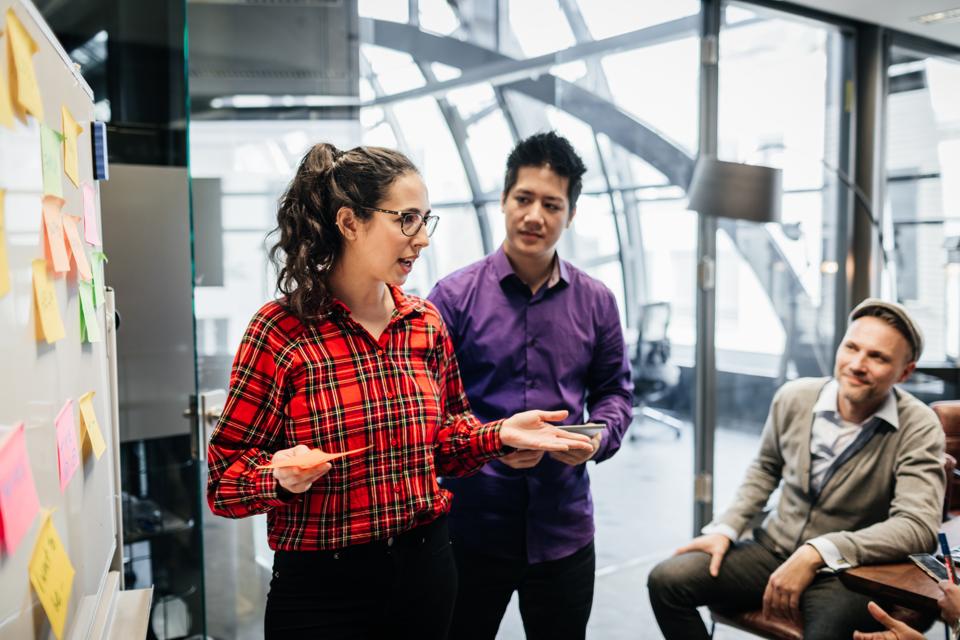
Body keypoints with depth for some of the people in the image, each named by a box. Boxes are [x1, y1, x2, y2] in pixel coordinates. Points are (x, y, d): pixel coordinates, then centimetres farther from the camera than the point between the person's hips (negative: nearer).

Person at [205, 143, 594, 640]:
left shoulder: (426, 324, 1)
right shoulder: (280, 331, -14)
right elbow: (225, 476, -9)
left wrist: (500, 433, -6)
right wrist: (281, 477, -29)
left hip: (426, 567, 5)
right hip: (323, 586, -4)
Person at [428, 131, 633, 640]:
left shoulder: (595, 302, 2)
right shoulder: (454, 296, -7)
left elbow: (614, 390, 10)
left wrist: (598, 439, -10)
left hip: (565, 529, 3)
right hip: (471, 526, -2)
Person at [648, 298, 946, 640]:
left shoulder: (919, 428, -14)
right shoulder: (794, 397, -4)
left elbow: (919, 525, -24)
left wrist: (816, 553, -33)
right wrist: (725, 528, 0)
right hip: (774, 549, 4)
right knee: (666, 580, -13)